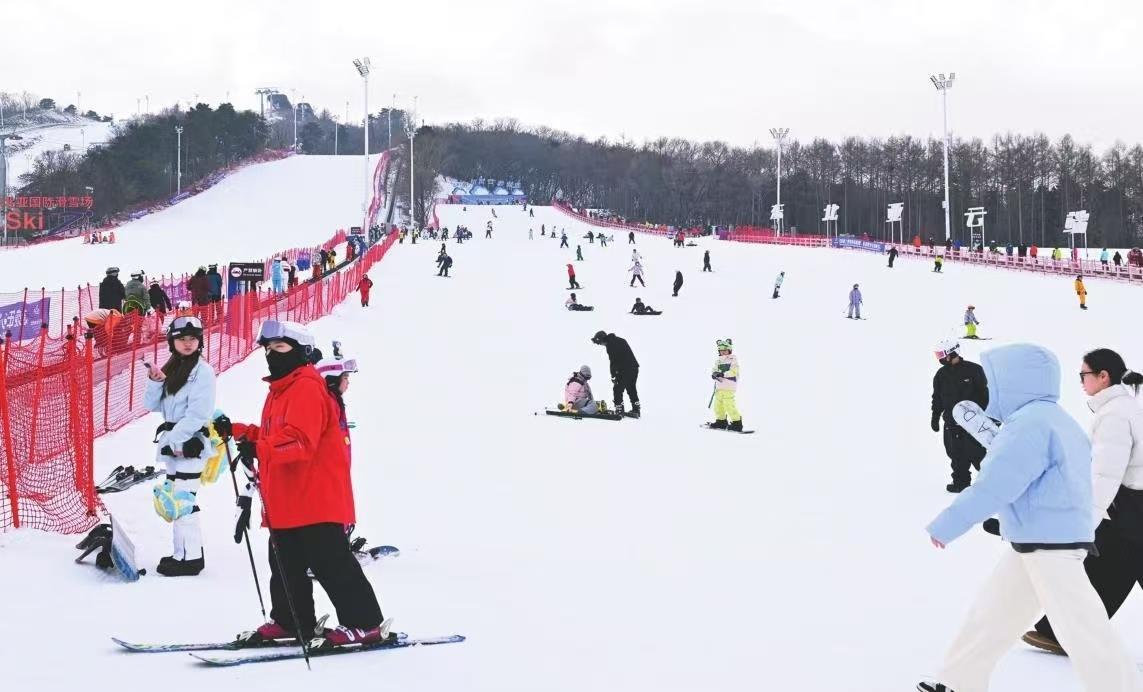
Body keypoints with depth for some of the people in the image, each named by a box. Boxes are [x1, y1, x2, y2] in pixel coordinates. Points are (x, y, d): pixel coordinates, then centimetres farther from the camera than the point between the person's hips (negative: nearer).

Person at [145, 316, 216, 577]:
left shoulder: (202, 370, -8)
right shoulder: (171, 369, 14)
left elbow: (198, 413, -15)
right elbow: (152, 405, 10)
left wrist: (175, 439, -17)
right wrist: (154, 382, -7)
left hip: (191, 441, -8)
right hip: (172, 441, 8)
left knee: (182, 498, -11)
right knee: (173, 498, 10)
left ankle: (191, 557, -7)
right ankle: (182, 552, 17)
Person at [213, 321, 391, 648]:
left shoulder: (307, 388, -14)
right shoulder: (280, 390, 18)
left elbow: (300, 440, -27)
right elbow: (272, 436, 27)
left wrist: (259, 449, -38)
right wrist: (237, 431, 14)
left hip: (315, 501, -10)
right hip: (287, 502, 10)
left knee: (331, 564, -7)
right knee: (286, 565, 15)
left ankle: (365, 624, 0)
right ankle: (289, 621, 27)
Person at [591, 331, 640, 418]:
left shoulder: (611, 345, -14)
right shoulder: (620, 340, 15)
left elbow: (613, 362, -15)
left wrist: (613, 376, -9)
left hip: (625, 370, -9)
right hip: (634, 367, 9)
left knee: (617, 389, -2)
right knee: (631, 389, 19)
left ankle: (619, 411, -3)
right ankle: (636, 410, 23)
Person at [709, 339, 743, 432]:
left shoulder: (733, 359, -4)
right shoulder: (718, 360, 17)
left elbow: (734, 372, -16)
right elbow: (714, 370, 8)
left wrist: (723, 374, -25)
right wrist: (715, 374, -15)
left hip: (729, 386, -7)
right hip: (719, 386, 7)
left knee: (729, 404, -14)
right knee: (718, 404, 11)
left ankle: (736, 422, -9)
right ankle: (721, 421, 26)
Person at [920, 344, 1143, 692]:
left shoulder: (1030, 423, -17)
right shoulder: (1053, 419, 16)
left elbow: (996, 485, -22)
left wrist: (945, 526, -18)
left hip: (1049, 544, -11)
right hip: (1059, 537, 11)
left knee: (1082, 629, -7)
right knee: (991, 612, 15)